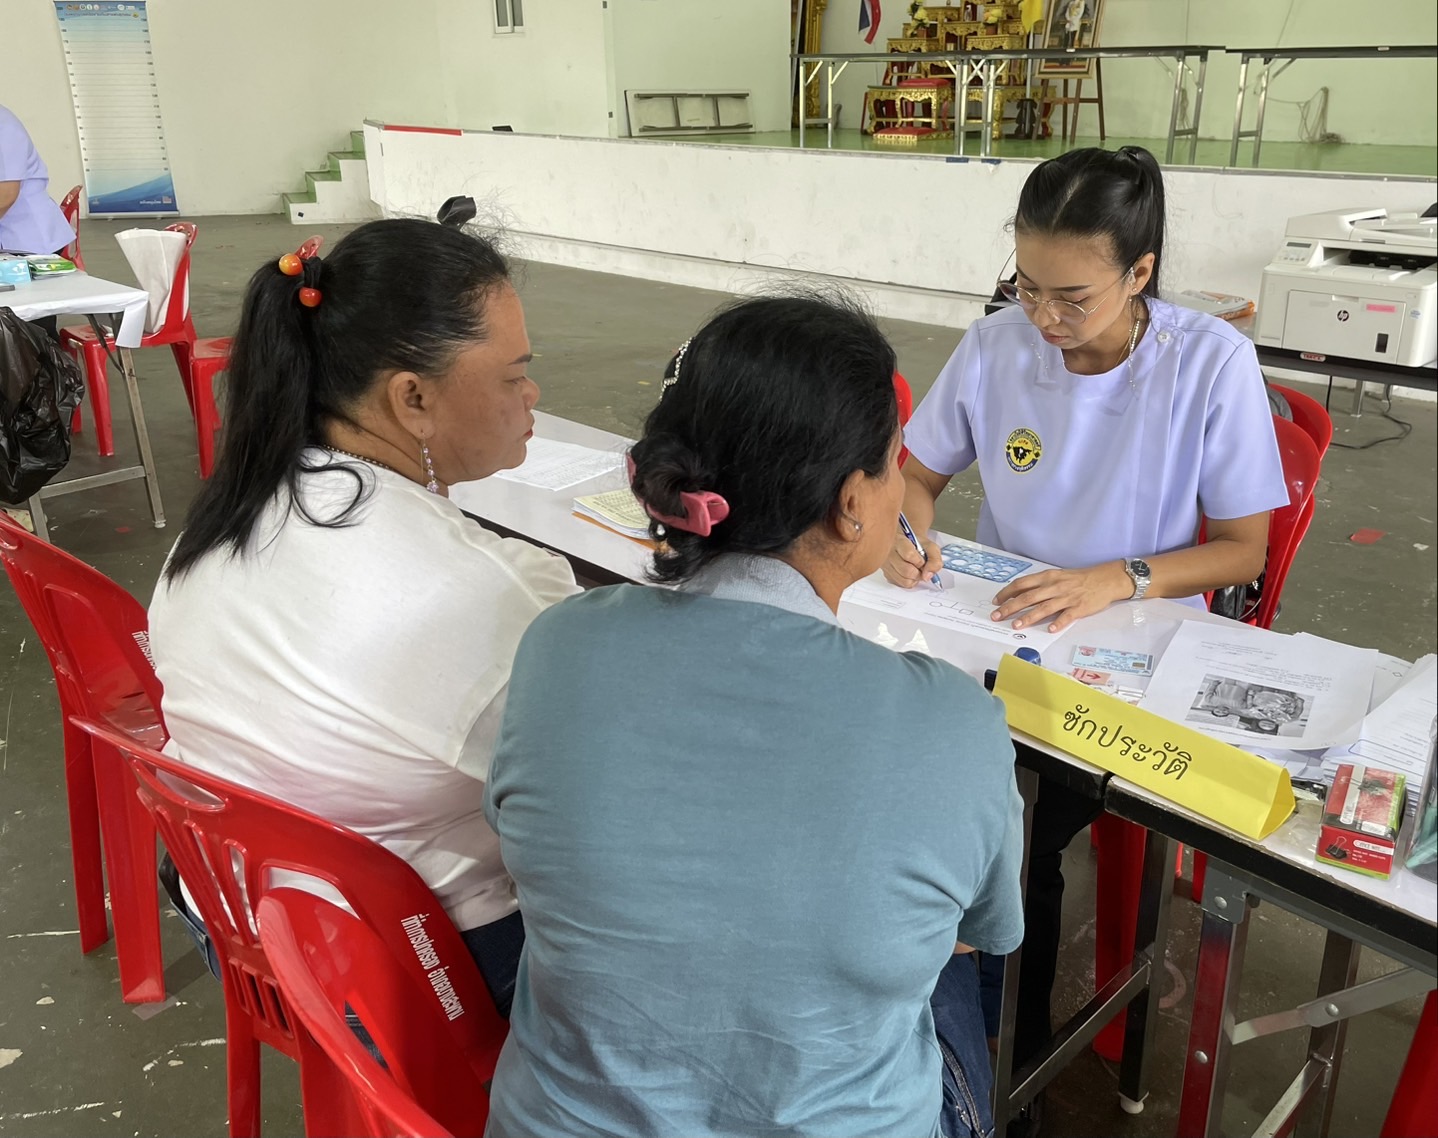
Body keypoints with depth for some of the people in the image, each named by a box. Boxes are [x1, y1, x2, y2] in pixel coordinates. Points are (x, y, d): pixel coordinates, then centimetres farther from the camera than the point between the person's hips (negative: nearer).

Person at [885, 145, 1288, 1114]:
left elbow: (1243, 550, -8)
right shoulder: (997, 346, -6)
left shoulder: (1213, 364, -13)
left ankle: (1016, 1042, 10)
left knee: (1034, 834, -21)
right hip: (997, 623, 3)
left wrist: (1117, 580, -25)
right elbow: (919, 473, 7)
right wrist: (908, 525, -16)